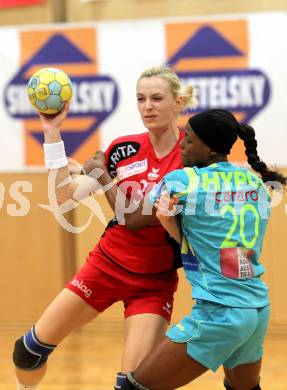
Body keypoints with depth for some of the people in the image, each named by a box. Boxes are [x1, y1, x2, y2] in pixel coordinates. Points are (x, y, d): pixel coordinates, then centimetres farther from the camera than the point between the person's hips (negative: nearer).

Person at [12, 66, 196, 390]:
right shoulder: (123, 149, -2)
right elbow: (66, 196, -2)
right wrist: (52, 132, -8)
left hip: (154, 281, -3)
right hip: (106, 264, 3)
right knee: (31, 348, 6)